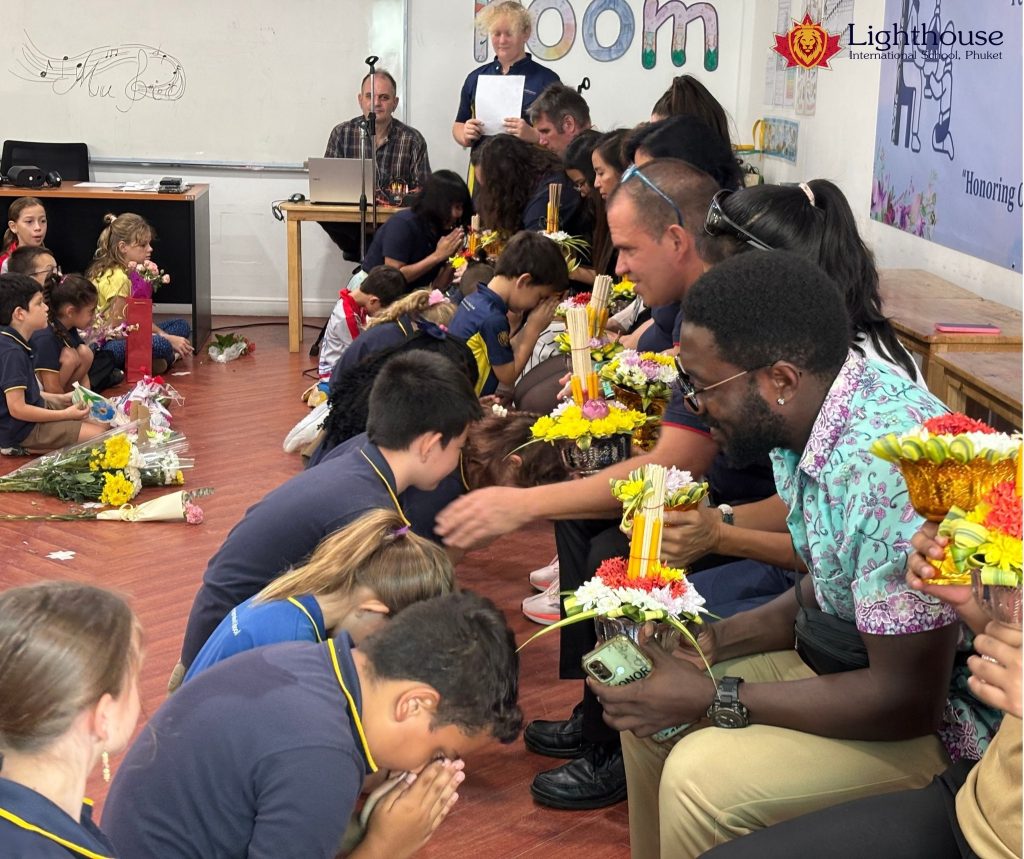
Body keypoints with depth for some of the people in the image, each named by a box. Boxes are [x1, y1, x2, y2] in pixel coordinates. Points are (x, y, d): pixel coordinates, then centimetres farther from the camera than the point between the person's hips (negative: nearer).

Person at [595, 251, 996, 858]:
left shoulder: (890, 464, -31)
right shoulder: (807, 420, -3)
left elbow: (908, 698, -27)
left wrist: (714, 699, -21)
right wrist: (712, 641, -2)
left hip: (940, 714, -9)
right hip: (852, 658, 9)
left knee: (700, 776, -23)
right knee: (647, 705, 10)